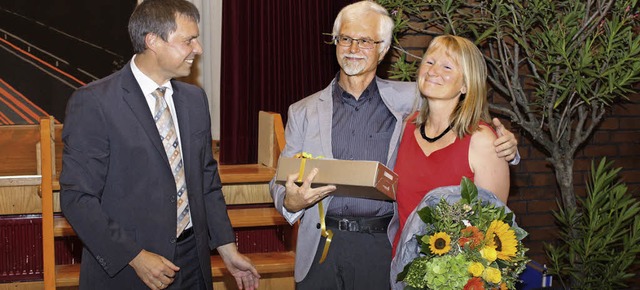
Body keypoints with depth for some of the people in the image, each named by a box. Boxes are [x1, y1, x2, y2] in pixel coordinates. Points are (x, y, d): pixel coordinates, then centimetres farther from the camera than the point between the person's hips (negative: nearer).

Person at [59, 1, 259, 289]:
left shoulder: (194, 99, 8)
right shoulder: (93, 103, -12)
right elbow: (77, 197, -14)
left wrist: (227, 249, 9)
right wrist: (135, 257, -19)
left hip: (193, 264, 6)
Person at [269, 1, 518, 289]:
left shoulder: (409, 100, 6)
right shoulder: (303, 112, 9)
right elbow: (280, 182, 10)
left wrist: (502, 145, -8)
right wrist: (291, 202, -14)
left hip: (382, 249, -1)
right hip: (322, 248, 1)